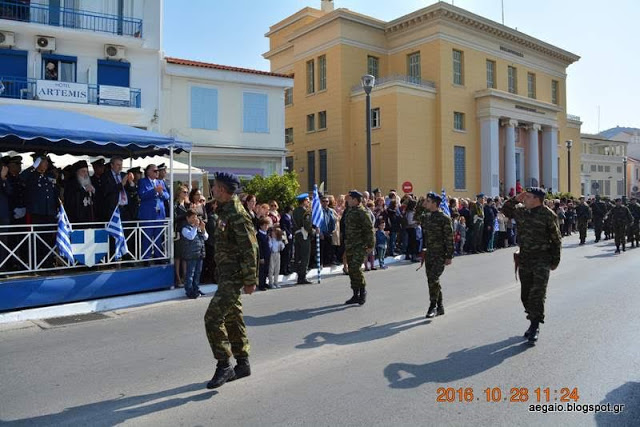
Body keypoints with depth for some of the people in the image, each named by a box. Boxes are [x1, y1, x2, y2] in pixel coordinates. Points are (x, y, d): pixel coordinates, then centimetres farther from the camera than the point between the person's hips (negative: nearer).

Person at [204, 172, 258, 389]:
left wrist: (250, 280, -20)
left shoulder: (238, 215, -19)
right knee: (232, 318, 15)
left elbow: (250, 249, -21)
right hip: (226, 274, 10)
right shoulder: (224, 212, 13)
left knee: (213, 318, -11)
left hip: (234, 276, -10)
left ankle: (224, 367, 0)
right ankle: (242, 364, 27)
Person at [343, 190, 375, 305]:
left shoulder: (363, 212, -11)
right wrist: (345, 244, 19)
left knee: (355, 268, -16)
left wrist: (370, 245, -15)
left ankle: (363, 291, 4)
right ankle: (356, 295, 19)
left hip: (360, 246, -8)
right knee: (351, 270, 9)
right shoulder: (350, 212, 14)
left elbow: (369, 230, -13)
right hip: (350, 246, 9)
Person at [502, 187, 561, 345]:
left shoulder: (547, 215, -9)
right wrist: (515, 199, 4)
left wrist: (555, 261, -4)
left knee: (537, 294, -9)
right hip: (524, 259, 6)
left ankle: (535, 327, -2)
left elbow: (556, 240, -5)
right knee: (525, 295, 12)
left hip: (542, 259, -6)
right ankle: (534, 322, 27)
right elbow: (505, 209, 22)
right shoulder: (521, 212, 6)